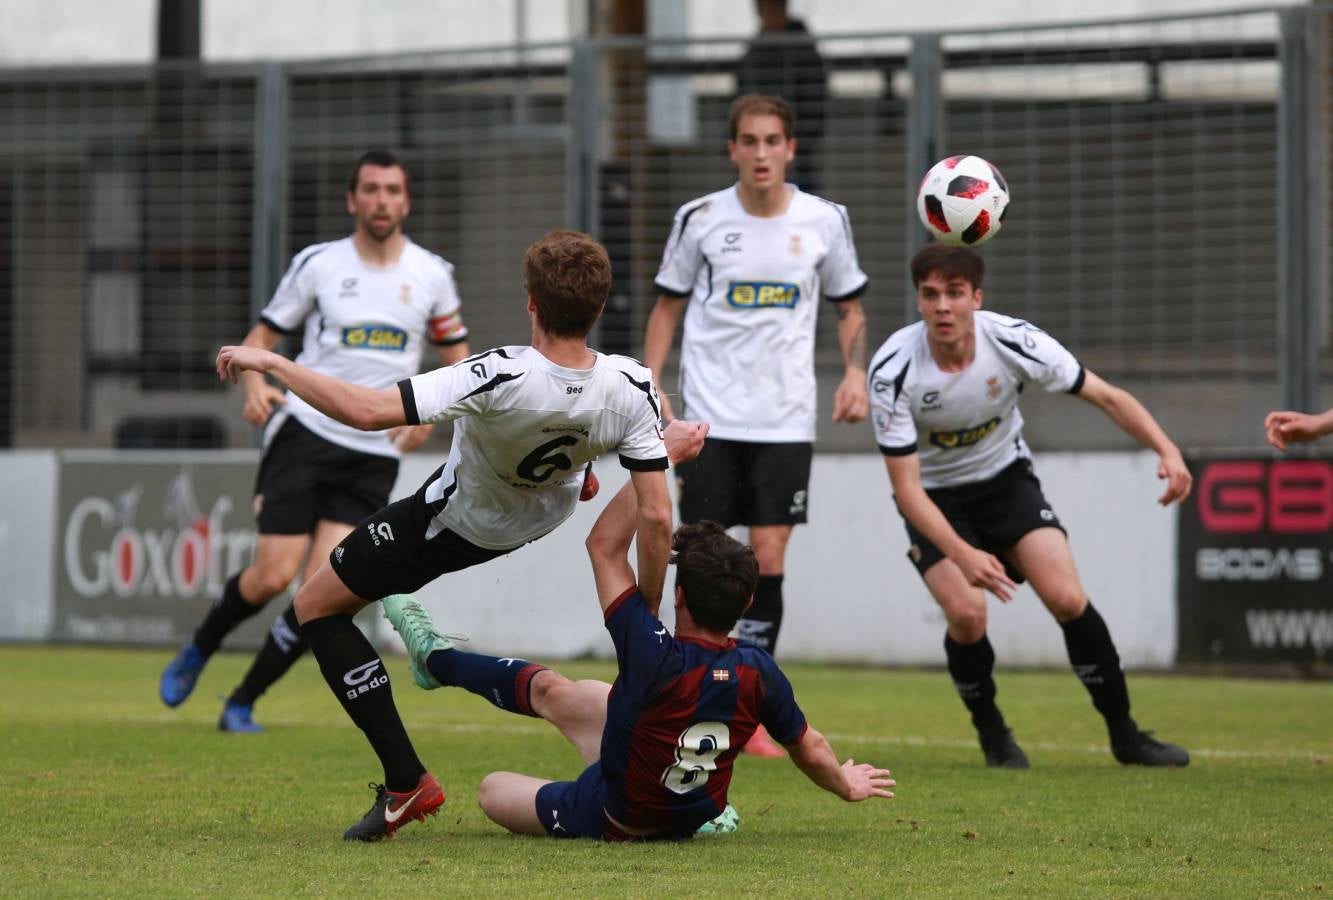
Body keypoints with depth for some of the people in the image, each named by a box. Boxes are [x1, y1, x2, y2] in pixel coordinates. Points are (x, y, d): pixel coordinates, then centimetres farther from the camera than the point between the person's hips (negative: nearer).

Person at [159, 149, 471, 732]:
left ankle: (242, 704, 5)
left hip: (375, 454, 1)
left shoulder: (432, 275, 5)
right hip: (305, 433, -1)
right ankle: (198, 649, 21)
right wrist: (255, 385, -13)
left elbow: (457, 357, 17)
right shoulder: (317, 264, 1)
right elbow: (262, 335, 8)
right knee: (273, 576, -9)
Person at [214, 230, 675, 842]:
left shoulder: (502, 378, -44)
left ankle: (406, 781, 5)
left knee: (317, 606, 10)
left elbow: (366, 411, -45)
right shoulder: (632, 388, -30)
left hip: (454, 521, -6)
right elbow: (656, 516, -24)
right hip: (549, 509, 6)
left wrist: (269, 362, -31)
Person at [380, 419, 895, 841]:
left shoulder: (658, 660, -39)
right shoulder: (757, 674, -25)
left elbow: (604, 544, -33)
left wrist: (663, 456, -31)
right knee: (549, 690, 22)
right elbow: (810, 749, -7)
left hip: (610, 819, -6)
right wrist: (845, 784, 15)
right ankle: (437, 660, 42)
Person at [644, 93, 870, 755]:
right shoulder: (700, 218, -1)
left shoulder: (824, 221, 2)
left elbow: (850, 306, 15)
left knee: (768, 558, -5)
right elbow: (668, 306, 9)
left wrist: (855, 373, -2)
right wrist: (650, 384, -2)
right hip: (710, 417, -1)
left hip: (785, 420, 1)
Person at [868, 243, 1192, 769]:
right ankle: (992, 734, 5)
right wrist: (962, 554, -37)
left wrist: (1167, 451, -27)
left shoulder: (1013, 341, -22)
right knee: (966, 613, -22)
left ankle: (1124, 734, 1)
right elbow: (906, 486, -24)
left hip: (1005, 478, 2)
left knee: (1066, 599, -15)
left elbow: (1106, 397, -11)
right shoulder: (893, 370, -27)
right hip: (934, 497, -1)